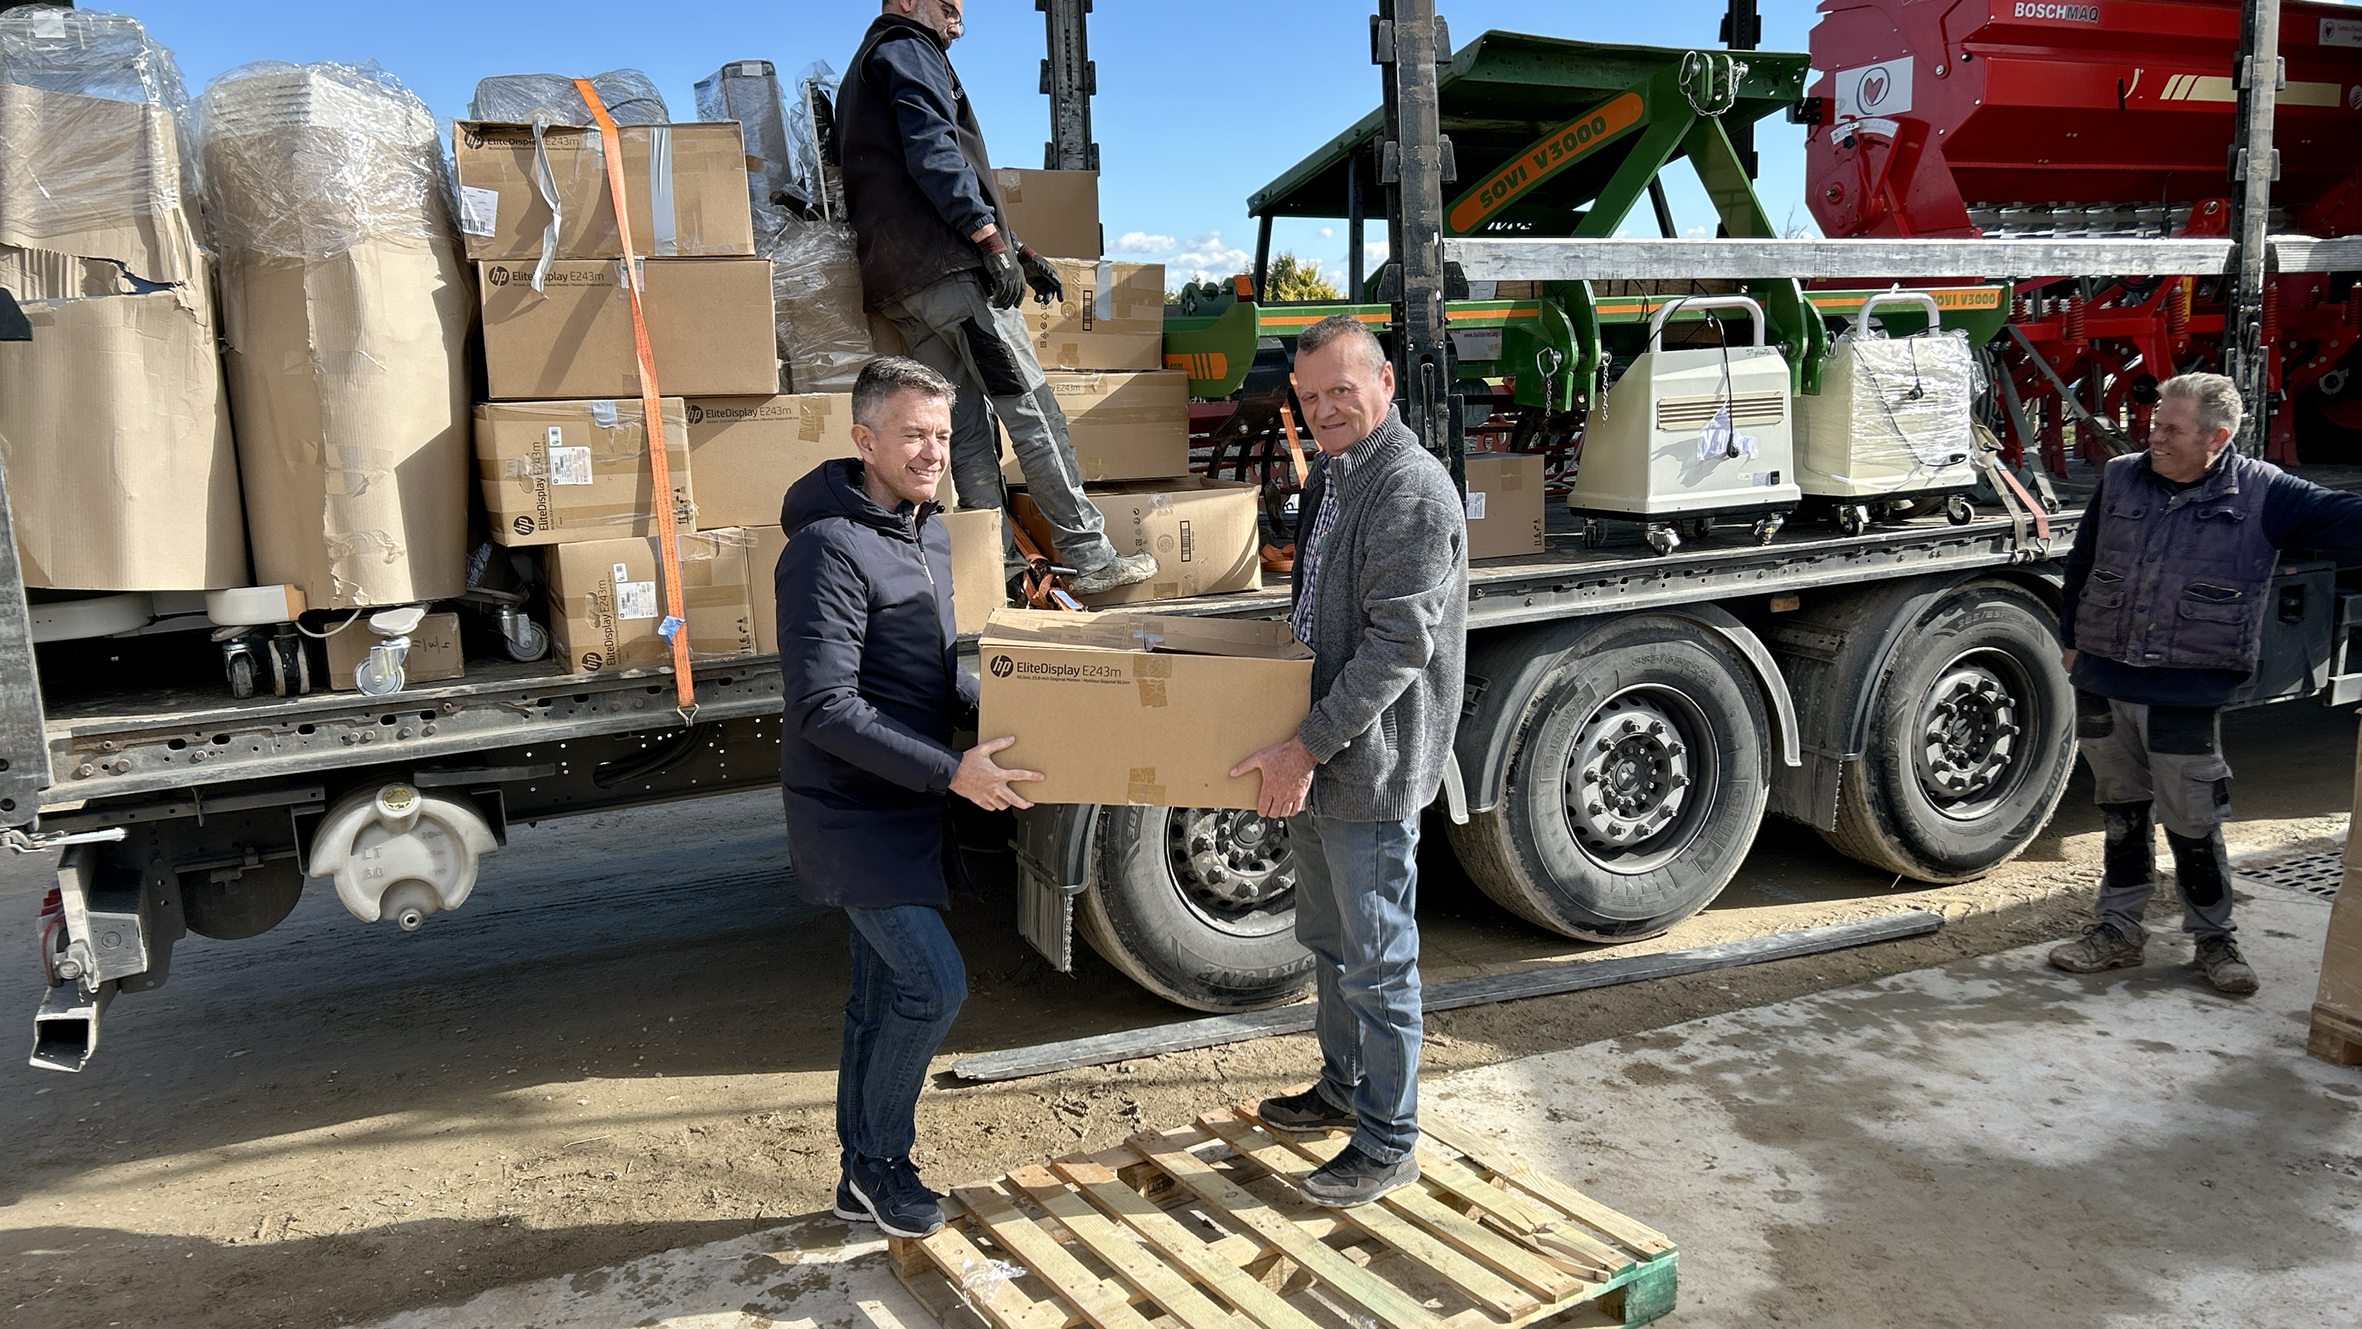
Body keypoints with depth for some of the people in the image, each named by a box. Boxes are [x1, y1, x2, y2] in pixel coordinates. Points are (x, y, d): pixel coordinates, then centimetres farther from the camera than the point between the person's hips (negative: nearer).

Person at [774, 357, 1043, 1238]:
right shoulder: (830, 548, -20)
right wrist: (950, 771, -27)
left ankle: (863, 1178, 29)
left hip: (910, 808, 9)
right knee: (934, 983, -11)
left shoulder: (928, 533, 10)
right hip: (852, 813, -9)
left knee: (885, 997, 15)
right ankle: (878, 1160, 11)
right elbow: (824, 709, -25)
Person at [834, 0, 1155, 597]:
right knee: (1032, 407, -10)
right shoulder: (908, 50, 3)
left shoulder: (862, 72, 33)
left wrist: (1018, 252, 26)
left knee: (967, 423, 4)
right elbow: (935, 153, -14)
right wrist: (991, 240, -20)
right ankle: (1091, 557, -12)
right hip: (948, 263, -10)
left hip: (896, 281, 10)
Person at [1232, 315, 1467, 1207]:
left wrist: (1306, 748, -25)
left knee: (1376, 960, 2)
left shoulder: (1413, 491, -20)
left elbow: (1397, 646, -25)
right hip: (1316, 760, 10)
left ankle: (1387, 1145, 16)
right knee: (1327, 939, 22)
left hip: (1371, 766, -10)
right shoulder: (1329, 473, 11)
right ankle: (1343, 1088, 40)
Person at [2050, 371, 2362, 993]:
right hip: (2102, 686, 3)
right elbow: (2082, 563, 16)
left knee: (2192, 825, 4)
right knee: (2121, 812, 15)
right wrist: (2072, 640, 18)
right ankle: (2118, 929, 26)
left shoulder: (2263, 494, -4)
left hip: (2186, 698, -3)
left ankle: (2214, 937, 24)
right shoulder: (2120, 478, 5)